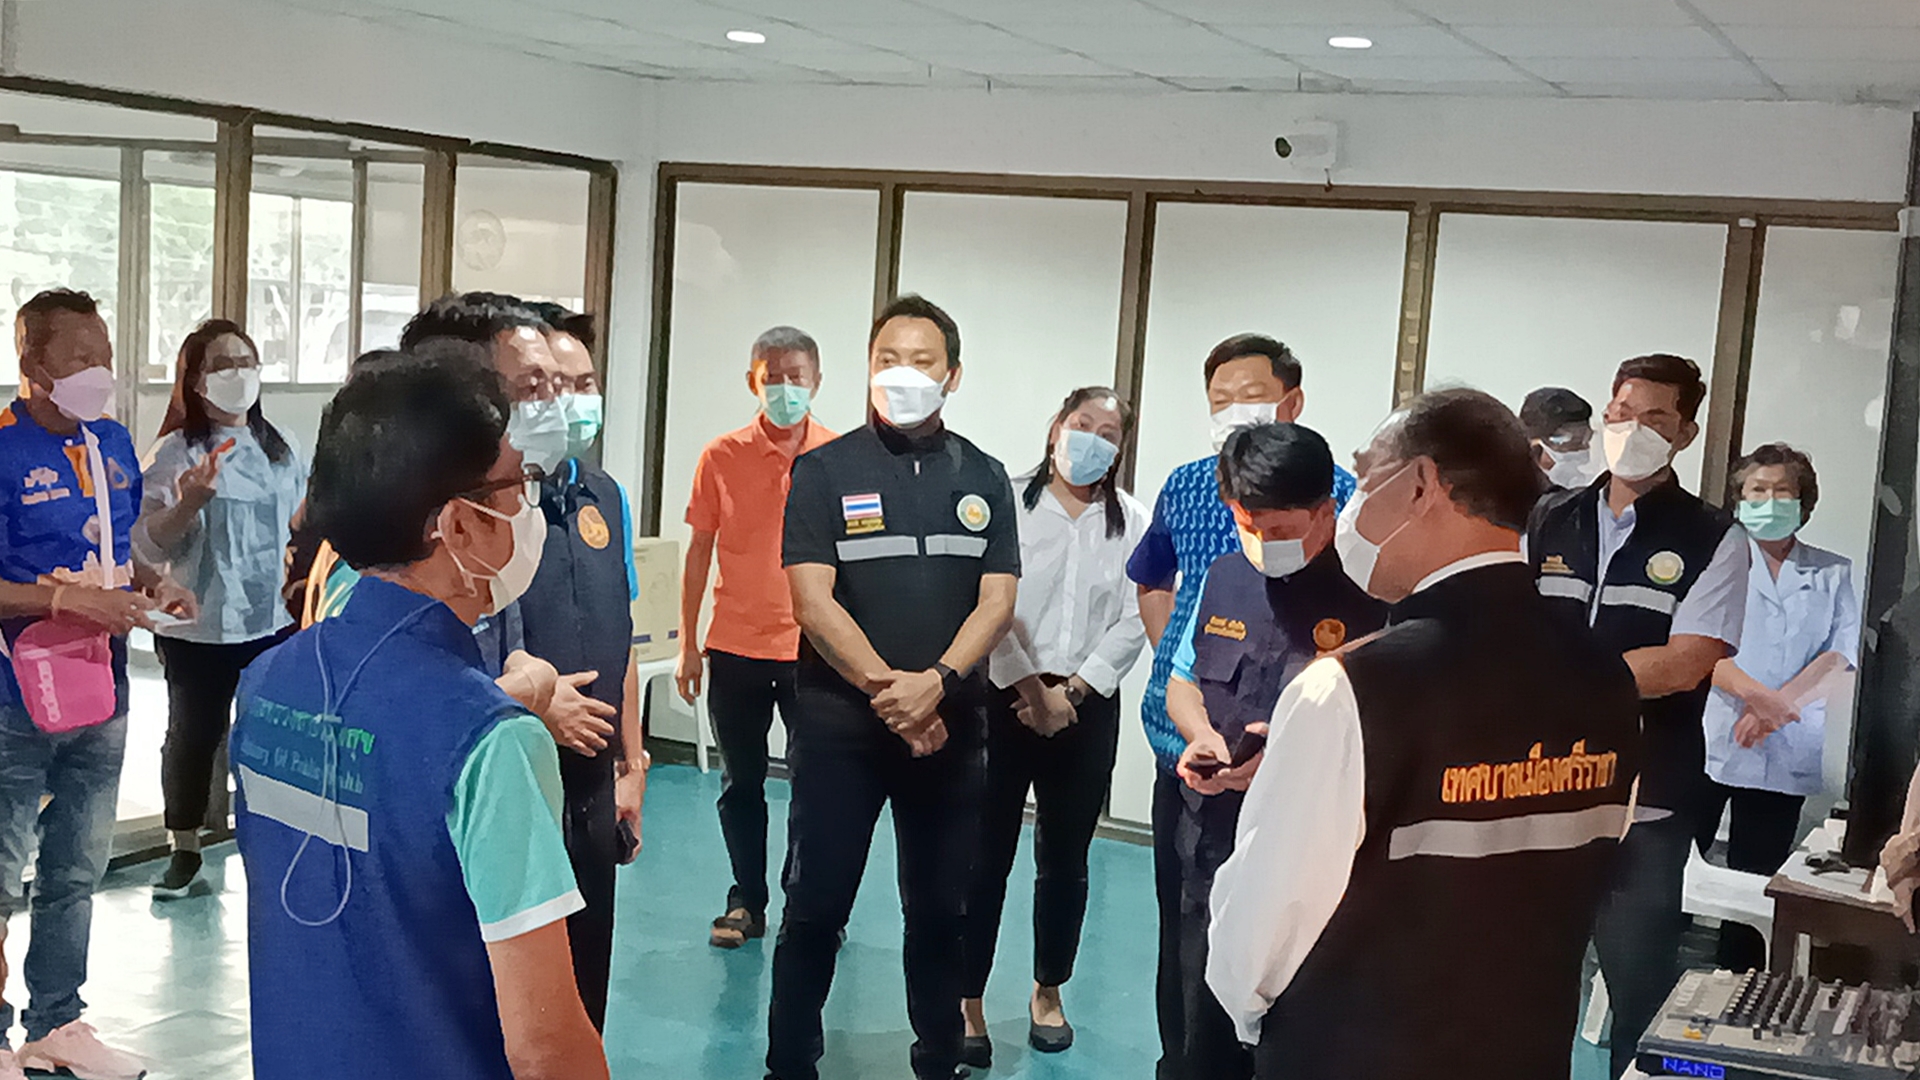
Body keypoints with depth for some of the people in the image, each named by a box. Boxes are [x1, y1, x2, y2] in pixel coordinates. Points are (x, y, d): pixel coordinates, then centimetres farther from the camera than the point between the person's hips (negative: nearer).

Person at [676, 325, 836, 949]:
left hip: (813, 647, -1)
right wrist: (688, 645, 4)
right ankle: (746, 904, 22)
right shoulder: (722, 457, 1)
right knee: (741, 784, 10)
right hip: (735, 646, 1)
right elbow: (699, 552, 6)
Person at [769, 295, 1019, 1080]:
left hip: (951, 726, 3)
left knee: (940, 910, 11)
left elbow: (997, 601, 0)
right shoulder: (823, 472, -2)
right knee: (815, 909, 3)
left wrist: (935, 684, -16)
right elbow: (813, 603, -10)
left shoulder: (983, 479, 7)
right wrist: (889, 690, -16)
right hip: (837, 725, -2)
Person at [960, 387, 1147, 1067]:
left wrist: (1072, 690, -8)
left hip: (1087, 709, 3)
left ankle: (1048, 991, 28)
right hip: (1002, 699, -2)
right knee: (986, 857, -1)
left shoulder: (1132, 521, 6)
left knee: (1065, 859, 12)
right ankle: (968, 1002, 9)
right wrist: (1032, 692, -11)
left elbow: (1132, 623, 1)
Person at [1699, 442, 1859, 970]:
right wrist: (1754, 694, -22)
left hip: (1785, 755, 2)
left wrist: (1772, 707, -13)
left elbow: (1841, 659, 1)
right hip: (1706, 743, -2)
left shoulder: (1834, 575, 12)